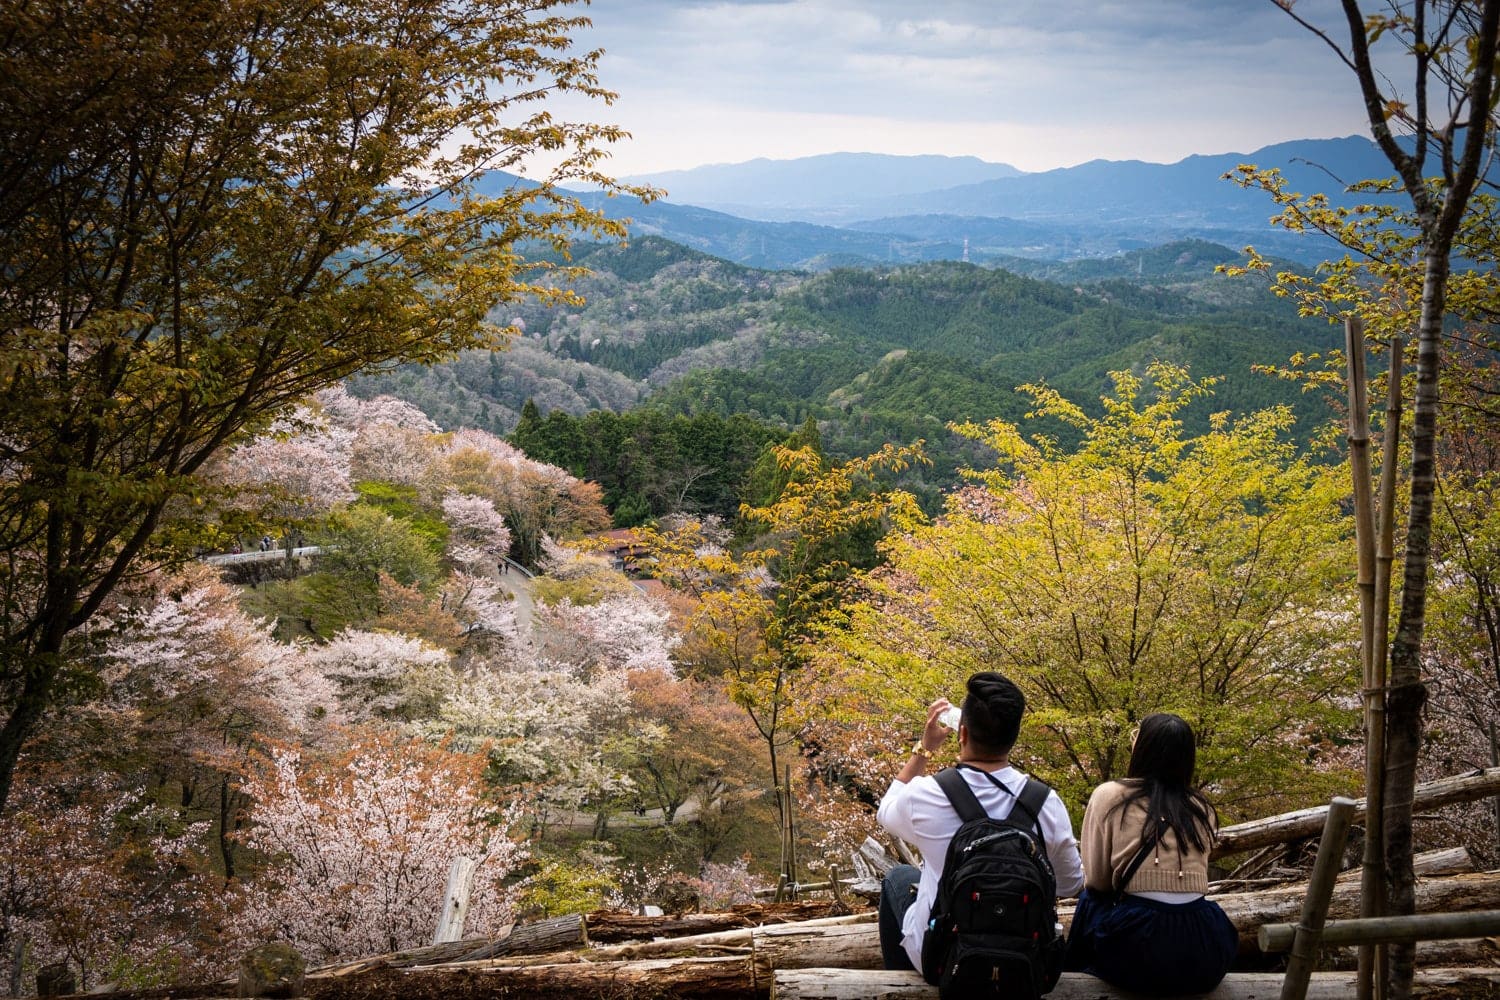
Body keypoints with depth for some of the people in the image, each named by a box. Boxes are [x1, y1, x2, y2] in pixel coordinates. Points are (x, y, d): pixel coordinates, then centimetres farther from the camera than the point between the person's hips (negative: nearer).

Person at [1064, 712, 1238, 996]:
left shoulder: (1109, 795, 0)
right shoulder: (1203, 808, 12)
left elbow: (1096, 880, 5)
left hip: (1137, 952, -3)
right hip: (1205, 955, 4)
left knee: (1090, 900, 27)